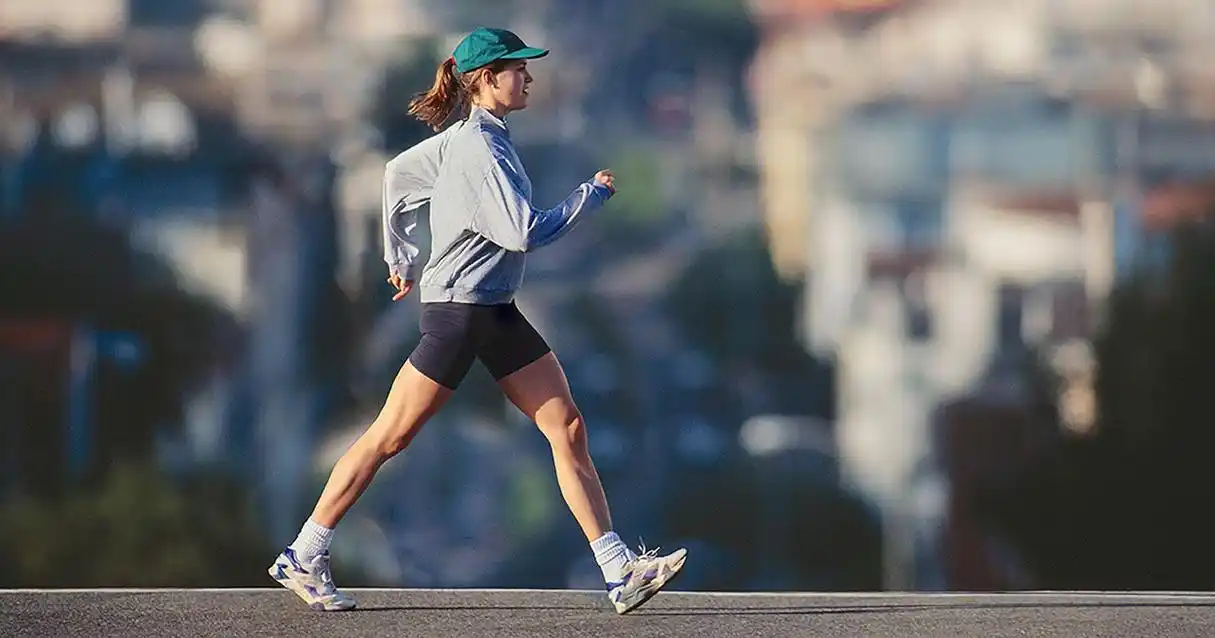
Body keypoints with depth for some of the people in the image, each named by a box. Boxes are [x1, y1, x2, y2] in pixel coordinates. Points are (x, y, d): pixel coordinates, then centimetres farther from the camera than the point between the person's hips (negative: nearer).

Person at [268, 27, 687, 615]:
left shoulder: (467, 139, 11)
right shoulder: (479, 150, -18)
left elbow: (396, 173, 23)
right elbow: (523, 232, -24)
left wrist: (400, 257, 30)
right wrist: (593, 194, -13)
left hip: (497, 314, 10)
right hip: (457, 310, -10)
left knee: (568, 429, 1)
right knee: (388, 438, -1)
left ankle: (619, 571, -3)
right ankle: (302, 558, 9)